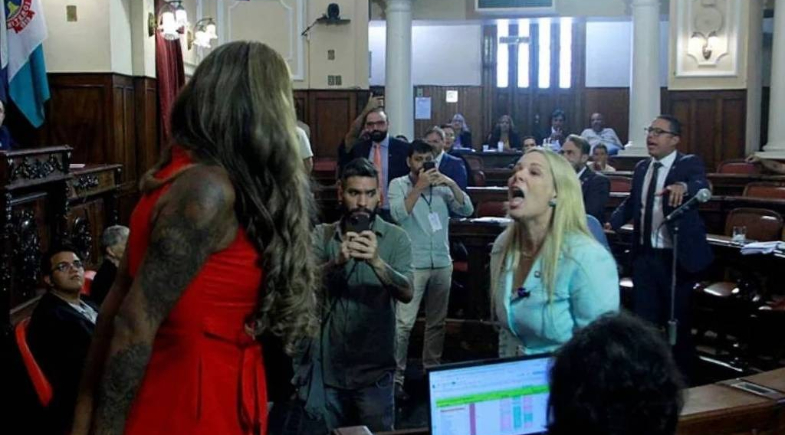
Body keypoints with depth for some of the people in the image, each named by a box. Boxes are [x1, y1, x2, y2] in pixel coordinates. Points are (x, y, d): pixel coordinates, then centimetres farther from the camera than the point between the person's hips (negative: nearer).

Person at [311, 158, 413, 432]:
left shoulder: (395, 237, -4)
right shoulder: (322, 234, 1)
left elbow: (407, 293, -16)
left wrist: (376, 261, -33)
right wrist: (337, 261, -33)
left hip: (374, 368, -1)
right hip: (329, 365, 2)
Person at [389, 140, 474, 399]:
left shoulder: (441, 186, 9)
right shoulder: (399, 184, -1)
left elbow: (467, 210, 0)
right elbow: (399, 215, -17)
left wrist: (452, 184, -12)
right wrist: (419, 187, -20)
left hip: (442, 263, 4)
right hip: (412, 264, -4)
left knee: (437, 322, 13)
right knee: (404, 323, -8)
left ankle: (432, 370, 25)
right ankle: (396, 376, -2)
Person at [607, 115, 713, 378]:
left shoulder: (690, 164, -8)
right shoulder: (641, 168, 9)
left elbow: (702, 186, -30)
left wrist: (683, 187, -51)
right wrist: (610, 223, 7)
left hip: (676, 257, -5)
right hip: (644, 255, 5)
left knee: (678, 321, 6)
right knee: (644, 319, 13)